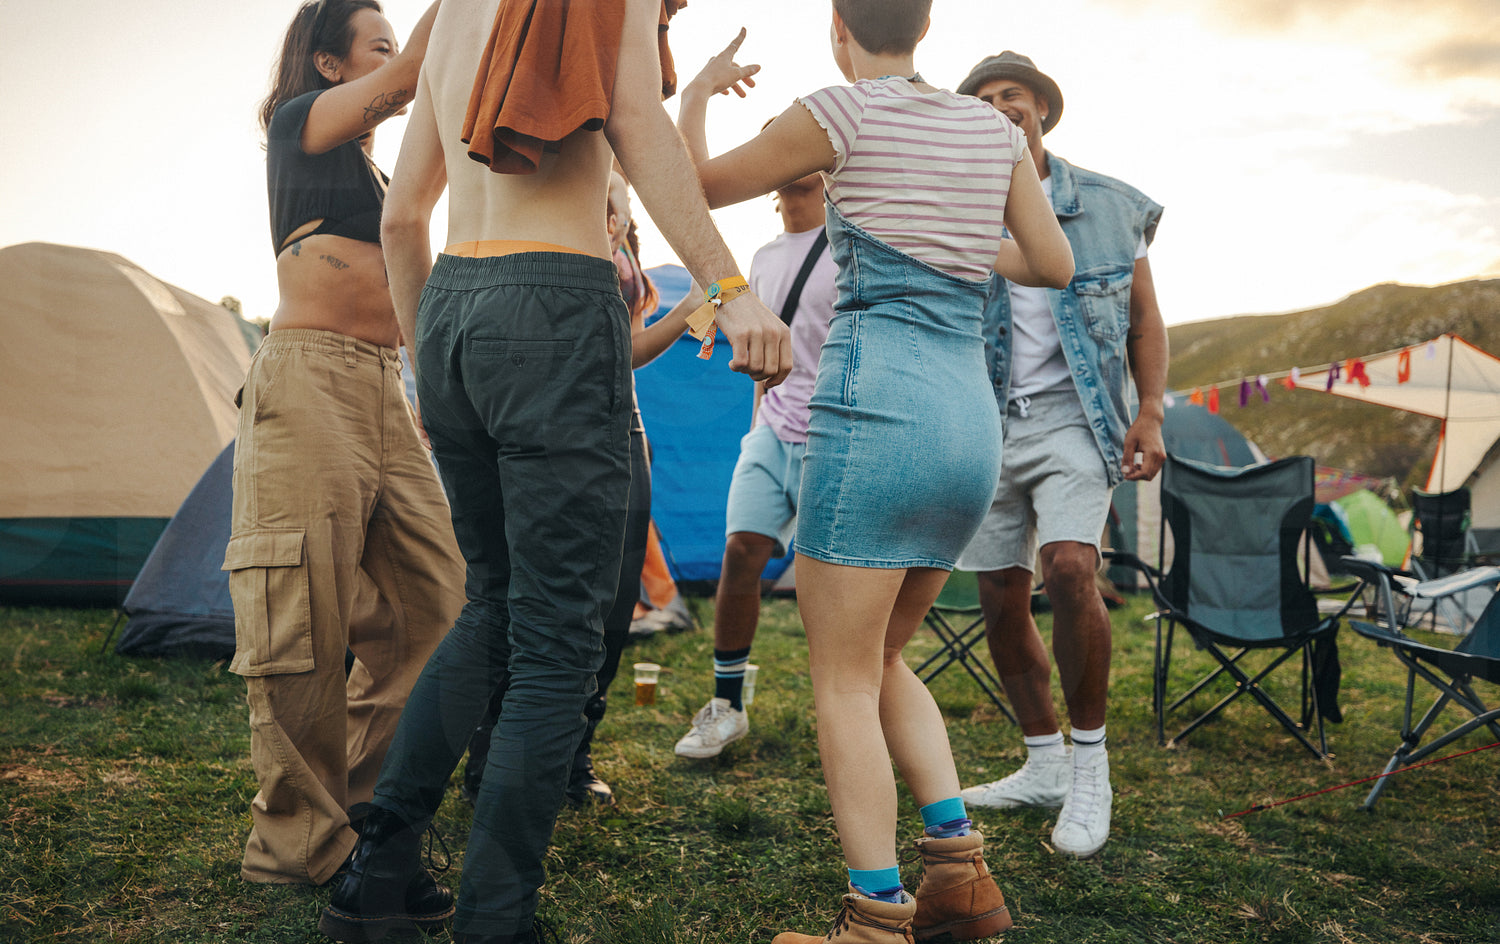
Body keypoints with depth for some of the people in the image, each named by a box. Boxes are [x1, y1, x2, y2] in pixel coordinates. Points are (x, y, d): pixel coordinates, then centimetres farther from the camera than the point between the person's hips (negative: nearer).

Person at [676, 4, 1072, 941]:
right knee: (881, 658, 19)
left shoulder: (844, 111, -1)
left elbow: (702, 185, 9)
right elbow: (1057, 266, 20)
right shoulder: (995, 128, 14)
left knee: (843, 678, 1)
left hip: (876, 406, -6)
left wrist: (698, 92, 27)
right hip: (974, 418, 7)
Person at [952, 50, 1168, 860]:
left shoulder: (1110, 208, 3)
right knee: (1000, 600, 5)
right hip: (985, 422, 3)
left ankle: (1091, 764, -6)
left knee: (1069, 566, -24)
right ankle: (1045, 764, 23)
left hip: (1070, 414, -2)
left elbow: (1144, 317, 8)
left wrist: (1151, 415, -1)